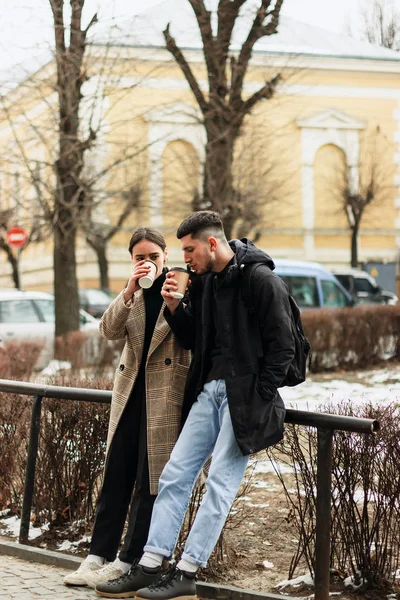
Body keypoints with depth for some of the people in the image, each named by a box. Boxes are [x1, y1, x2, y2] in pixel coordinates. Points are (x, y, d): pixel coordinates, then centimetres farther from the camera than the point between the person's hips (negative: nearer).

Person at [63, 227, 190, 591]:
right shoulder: (134, 293, 12)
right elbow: (109, 330, -3)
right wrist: (129, 292, -16)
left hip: (165, 396, -5)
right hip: (130, 393, 5)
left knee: (149, 481, -1)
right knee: (116, 476, 6)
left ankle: (129, 561, 4)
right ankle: (100, 554, 11)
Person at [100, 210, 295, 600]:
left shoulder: (260, 279, -12)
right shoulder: (203, 282, 11)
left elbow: (282, 347, -12)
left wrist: (257, 398, -13)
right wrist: (174, 308, 0)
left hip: (244, 396, -8)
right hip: (209, 392, 8)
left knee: (220, 482, -6)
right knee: (175, 473, 3)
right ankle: (149, 567, 7)